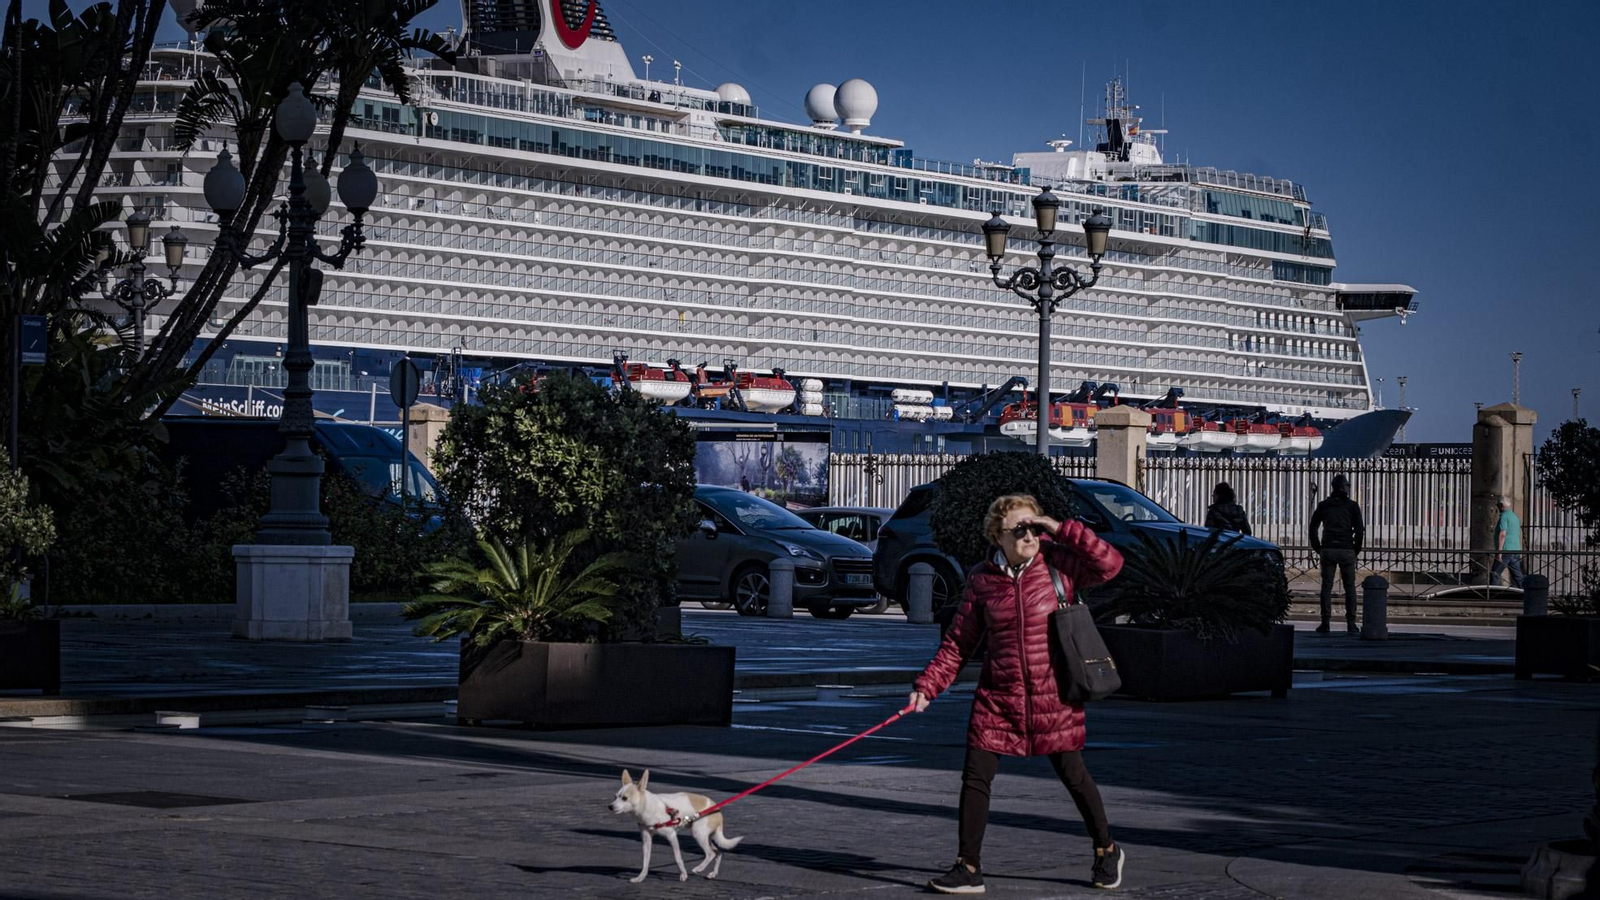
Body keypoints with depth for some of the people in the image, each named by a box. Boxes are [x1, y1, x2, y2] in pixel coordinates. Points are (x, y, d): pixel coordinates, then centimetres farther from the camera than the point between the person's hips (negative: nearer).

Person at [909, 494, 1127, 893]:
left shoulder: (1057, 564, -6)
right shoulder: (982, 580, -1)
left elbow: (1110, 563, -19)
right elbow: (958, 643, 4)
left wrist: (1062, 530, -21)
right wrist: (927, 686, -4)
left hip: (1053, 696, -2)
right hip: (998, 696, 2)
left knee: (1073, 776, 8)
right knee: (975, 777, -1)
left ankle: (1107, 851, 30)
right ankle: (968, 868, 10)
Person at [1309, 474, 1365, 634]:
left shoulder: (1323, 505, 8)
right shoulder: (1352, 506, 1)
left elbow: (1313, 528, 7)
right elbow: (1359, 529, -2)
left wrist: (1318, 548, 14)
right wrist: (1356, 549, 9)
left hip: (1327, 550, 1)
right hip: (1346, 550, -1)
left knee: (1326, 586, 4)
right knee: (1350, 587, 5)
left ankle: (1325, 623, -1)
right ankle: (1351, 624, 1)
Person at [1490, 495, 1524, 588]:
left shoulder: (1504, 516, -9)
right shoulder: (1515, 516, 18)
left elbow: (1502, 534, -18)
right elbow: (1520, 535, 23)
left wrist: (1499, 551, -19)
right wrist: (1520, 551, 28)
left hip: (1506, 550, -8)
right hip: (1516, 550, 8)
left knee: (1494, 574, -3)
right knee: (1518, 576, 6)